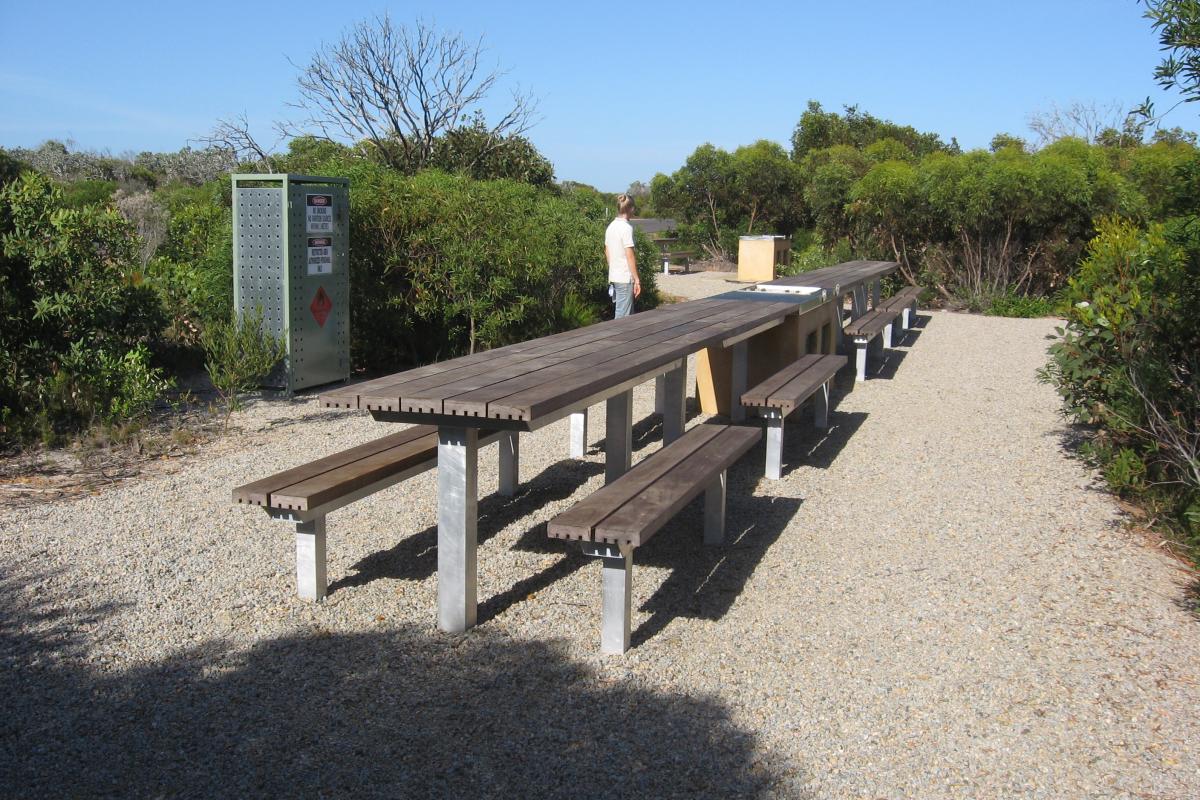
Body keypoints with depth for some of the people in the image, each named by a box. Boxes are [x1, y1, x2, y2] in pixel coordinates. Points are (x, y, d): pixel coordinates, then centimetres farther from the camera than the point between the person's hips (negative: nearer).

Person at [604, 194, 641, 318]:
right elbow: (629, 255, -18)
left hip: (613, 277, 9)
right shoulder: (626, 227, -15)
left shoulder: (611, 226, 10)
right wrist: (637, 279, -14)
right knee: (623, 317, -4)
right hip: (625, 278, -9)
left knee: (629, 313, 16)